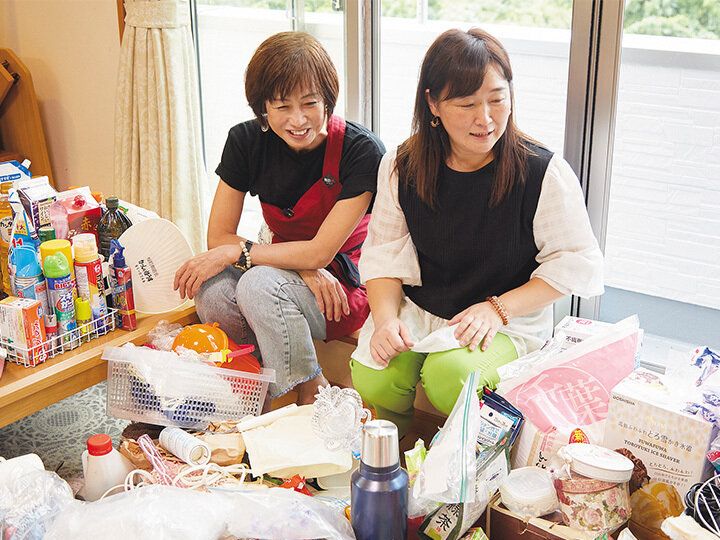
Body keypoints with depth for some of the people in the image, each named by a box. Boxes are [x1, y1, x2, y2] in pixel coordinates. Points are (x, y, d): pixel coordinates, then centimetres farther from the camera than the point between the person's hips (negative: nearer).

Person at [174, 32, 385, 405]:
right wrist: (304, 269, -20)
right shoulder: (246, 141, -6)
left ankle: (313, 396, -9)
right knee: (212, 290, -28)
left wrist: (236, 252, -21)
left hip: (345, 284, -4)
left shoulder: (361, 151, -19)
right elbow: (218, 236, -8)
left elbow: (320, 252, -20)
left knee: (259, 284, -33)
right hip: (288, 272, 4)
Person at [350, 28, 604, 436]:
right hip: (416, 310, 3)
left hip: (509, 322, -3)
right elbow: (384, 254, 3)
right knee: (372, 382, -23)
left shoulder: (543, 172, -12)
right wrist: (386, 318, -16)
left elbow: (579, 263, -7)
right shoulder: (403, 167, -1)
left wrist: (498, 308, -17)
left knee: (451, 378, -33)